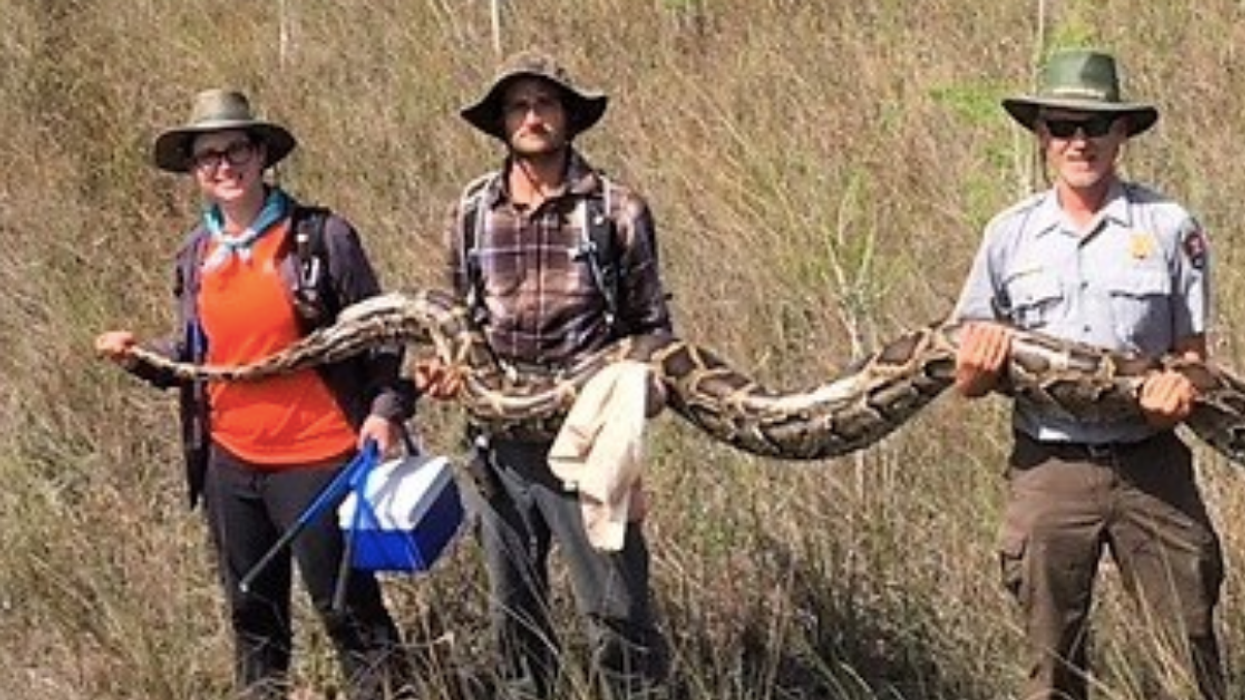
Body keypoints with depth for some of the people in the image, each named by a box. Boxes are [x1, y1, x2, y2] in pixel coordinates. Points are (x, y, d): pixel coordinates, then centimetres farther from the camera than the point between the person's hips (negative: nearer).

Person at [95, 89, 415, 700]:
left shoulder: (321, 236, -8)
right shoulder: (195, 256, 7)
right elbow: (191, 353, 16)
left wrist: (385, 409, -17)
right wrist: (137, 354, -2)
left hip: (316, 458, -5)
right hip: (230, 461, 6)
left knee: (348, 609, 0)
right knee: (253, 614, 17)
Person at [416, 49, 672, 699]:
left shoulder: (618, 210, -4)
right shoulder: (471, 212, 5)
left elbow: (651, 327, 2)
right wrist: (444, 366, -2)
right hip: (503, 441, 4)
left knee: (615, 603, -4)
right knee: (514, 606, 15)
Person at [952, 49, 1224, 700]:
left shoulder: (1170, 227, 2)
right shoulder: (1010, 235, 6)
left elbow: (1192, 350, 6)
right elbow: (968, 380, 9)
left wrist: (1181, 384, -17)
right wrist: (980, 366, -14)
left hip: (1151, 467, -1)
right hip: (1049, 468, 1)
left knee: (1188, 647, -1)